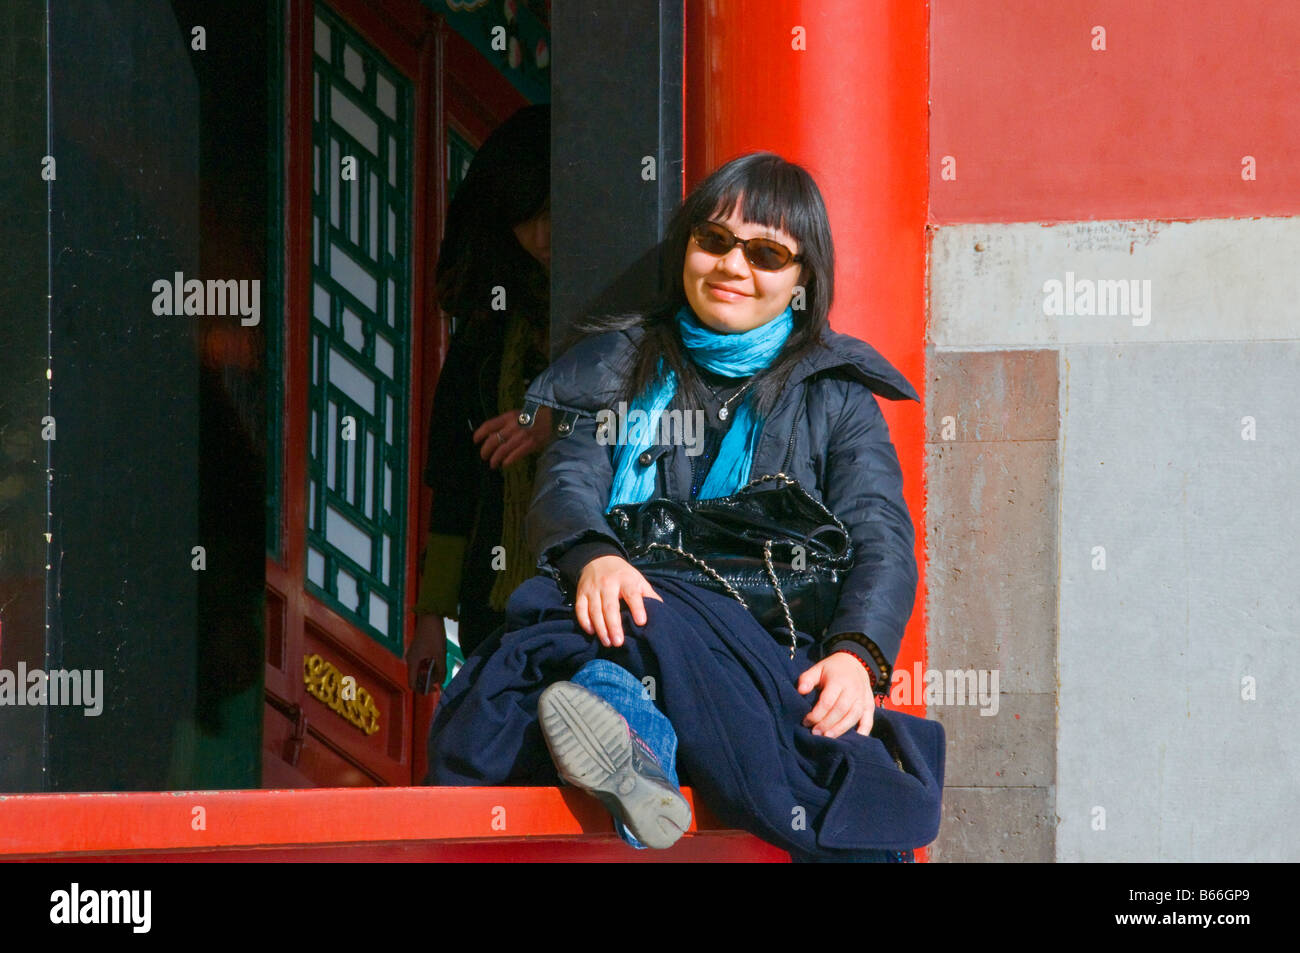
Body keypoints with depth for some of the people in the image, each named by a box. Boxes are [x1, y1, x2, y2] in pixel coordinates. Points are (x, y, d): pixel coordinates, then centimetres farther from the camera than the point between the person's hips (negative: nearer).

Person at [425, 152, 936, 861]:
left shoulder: (835, 395, 21)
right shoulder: (615, 365, 24)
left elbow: (882, 541, 7)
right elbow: (565, 487, 7)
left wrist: (857, 654, -17)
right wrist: (593, 557, -21)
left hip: (772, 654, 0)